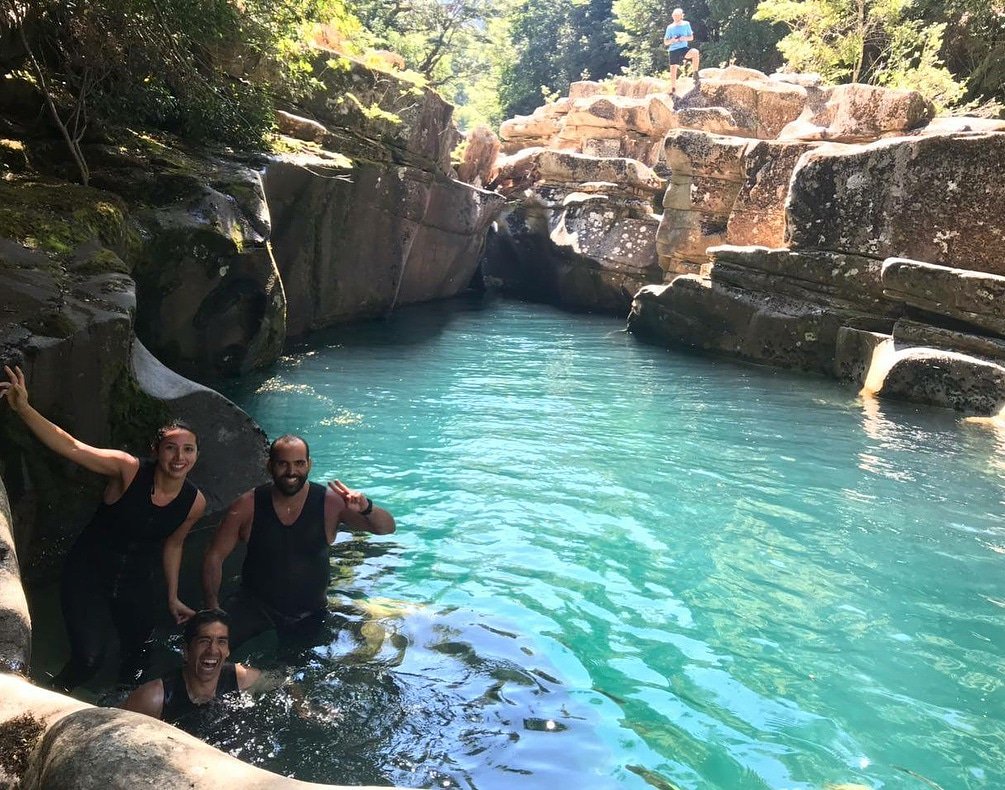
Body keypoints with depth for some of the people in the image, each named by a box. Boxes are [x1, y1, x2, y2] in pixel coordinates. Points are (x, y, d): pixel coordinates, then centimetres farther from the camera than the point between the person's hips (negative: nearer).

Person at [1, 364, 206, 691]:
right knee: (88, 659, -17)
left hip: (135, 584, 4)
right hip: (88, 575, -4)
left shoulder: (195, 502, -12)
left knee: (137, 658, 21)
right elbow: (71, 447, -36)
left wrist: (172, 597, 11)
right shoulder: (128, 469, -25)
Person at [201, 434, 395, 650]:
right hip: (255, 605, 0)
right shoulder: (247, 506, -12)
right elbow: (215, 555, -4)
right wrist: (213, 608, -14)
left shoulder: (331, 502, -15)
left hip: (310, 613, 1)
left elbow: (387, 528, -19)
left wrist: (366, 508, -41)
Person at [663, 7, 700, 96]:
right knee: (673, 69, -5)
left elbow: (691, 37, 9)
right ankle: (673, 90, 8)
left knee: (695, 52, -30)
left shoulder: (686, 24, 5)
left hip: (684, 48, -1)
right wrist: (672, 40, -16)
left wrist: (685, 38, -13)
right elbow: (665, 42, 6)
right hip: (673, 50, 1)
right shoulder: (670, 27, 4)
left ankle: (695, 73, -16)